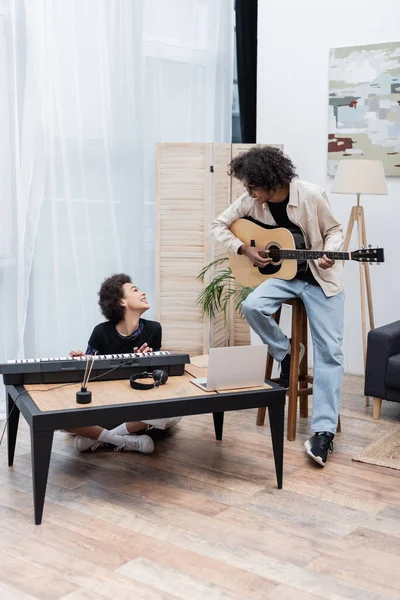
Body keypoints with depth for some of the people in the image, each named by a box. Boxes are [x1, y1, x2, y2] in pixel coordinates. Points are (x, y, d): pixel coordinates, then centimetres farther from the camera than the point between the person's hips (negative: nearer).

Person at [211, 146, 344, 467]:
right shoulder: (251, 201, -8)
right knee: (252, 306, -28)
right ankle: (287, 355, 0)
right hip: (283, 274, 3)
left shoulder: (311, 195, -18)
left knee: (329, 351, -12)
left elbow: (334, 230, -6)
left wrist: (329, 254, -26)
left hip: (321, 278, -3)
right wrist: (245, 250, -13)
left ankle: (324, 430, -9)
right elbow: (219, 225, 2)